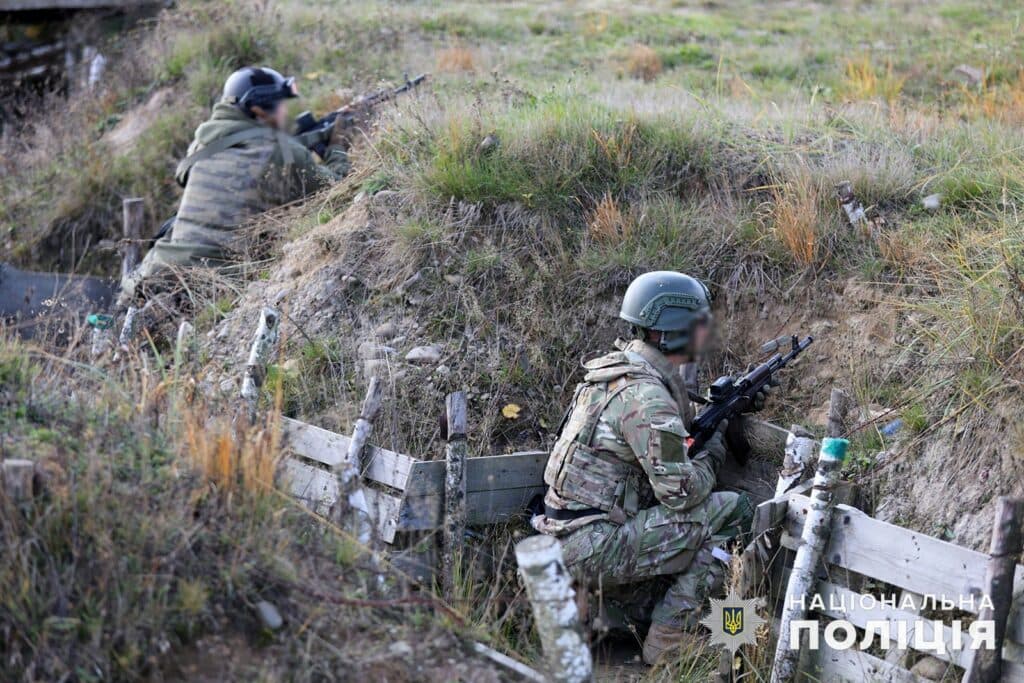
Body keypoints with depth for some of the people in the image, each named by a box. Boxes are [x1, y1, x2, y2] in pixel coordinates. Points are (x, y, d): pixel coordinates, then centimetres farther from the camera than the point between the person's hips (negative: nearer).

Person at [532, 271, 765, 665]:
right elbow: (681, 492, -19)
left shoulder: (625, 366, 10)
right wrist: (713, 453, 1)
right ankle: (667, 645, -2)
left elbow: (675, 426, 25)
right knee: (733, 512, -8)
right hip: (594, 548, -10)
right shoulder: (645, 394, -20)